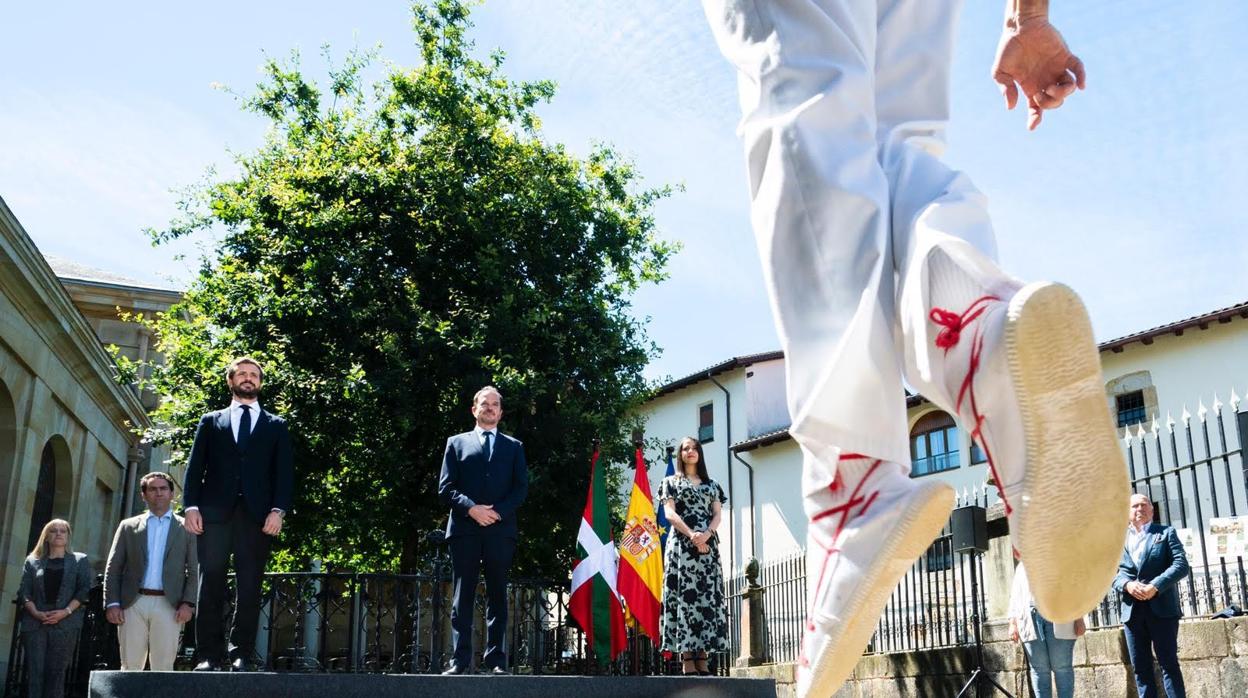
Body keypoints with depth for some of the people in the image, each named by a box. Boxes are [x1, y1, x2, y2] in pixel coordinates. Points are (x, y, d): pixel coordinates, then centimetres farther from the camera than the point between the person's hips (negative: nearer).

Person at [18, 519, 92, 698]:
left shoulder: (80, 560, 14)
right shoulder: (32, 561, 17)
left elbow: (84, 589, 3)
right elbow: (24, 591, 8)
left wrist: (66, 611, -11)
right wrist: (36, 613, -10)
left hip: (65, 623, -1)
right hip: (35, 623, 1)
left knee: (56, 671, -6)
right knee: (35, 671, -6)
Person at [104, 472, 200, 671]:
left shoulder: (186, 528, 10)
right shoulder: (128, 526, 15)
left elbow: (194, 570, 5)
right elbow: (113, 568, 10)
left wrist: (188, 603, -8)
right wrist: (112, 603, -1)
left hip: (168, 605, -1)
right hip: (133, 603, 2)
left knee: (163, 668, -3)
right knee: (130, 667, 1)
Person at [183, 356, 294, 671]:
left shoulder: (276, 426, 18)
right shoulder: (210, 421, 20)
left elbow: (284, 472, 8)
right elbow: (195, 467, 11)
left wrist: (278, 510, -6)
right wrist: (191, 506, -4)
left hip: (257, 515, 0)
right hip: (215, 512, 0)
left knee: (249, 587, -4)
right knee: (211, 585, -5)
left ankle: (242, 654, -3)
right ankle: (209, 656, -3)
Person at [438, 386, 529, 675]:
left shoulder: (514, 446, 17)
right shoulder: (457, 443, 14)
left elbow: (521, 488, 6)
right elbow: (445, 488, 5)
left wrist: (496, 511, -10)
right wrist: (472, 508, -11)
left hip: (500, 530, 1)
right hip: (464, 529, -1)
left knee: (497, 597, 2)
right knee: (462, 597, -2)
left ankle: (496, 660, 3)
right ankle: (460, 660, -2)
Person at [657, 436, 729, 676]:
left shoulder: (711, 484, 21)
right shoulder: (671, 482, 12)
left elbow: (718, 514, 9)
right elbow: (670, 513, -1)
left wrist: (706, 534, -12)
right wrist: (691, 535, -16)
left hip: (708, 545, 3)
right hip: (682, 544, -3)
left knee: (707, 597, -4)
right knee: (685, 596, -10)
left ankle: (701, 658, -4)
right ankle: (687, 660, -12)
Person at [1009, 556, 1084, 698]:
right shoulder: (1021, 567, 25)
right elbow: (1015, 596, 19)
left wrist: (1079, 618, -5)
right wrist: (1012, 623, 7)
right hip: (1030, 618, 2)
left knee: (1062, 667, -6)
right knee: (1039, 669, -3)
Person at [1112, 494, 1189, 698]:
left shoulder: (1166, 533, 9)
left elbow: (1181, 565, -3)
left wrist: (1155, 586, -15)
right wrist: (1127, 584, -12)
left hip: (1161, 607, -3)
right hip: (1132, 610, 3)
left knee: (1169, 663, -3)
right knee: (1140, 667, 4)